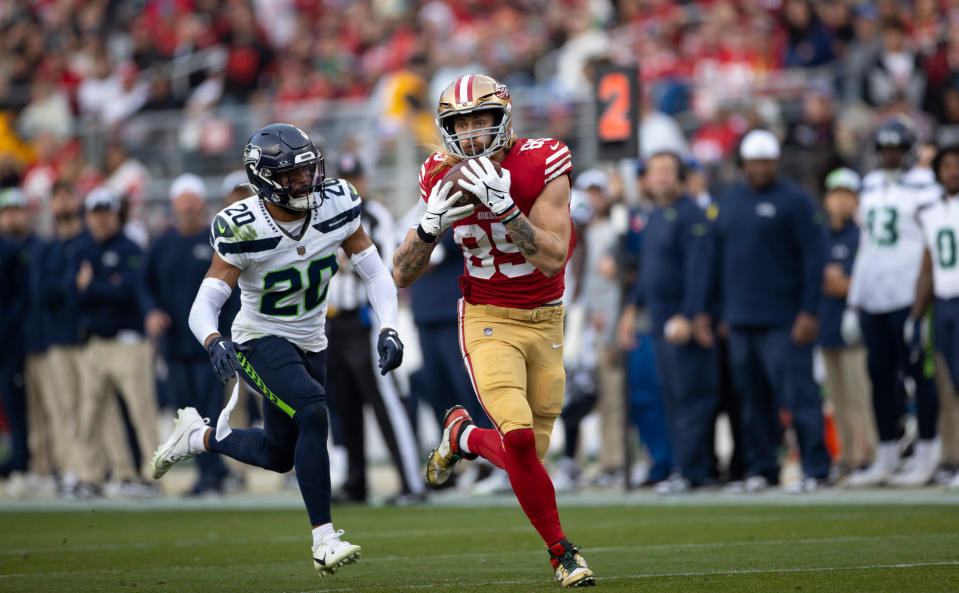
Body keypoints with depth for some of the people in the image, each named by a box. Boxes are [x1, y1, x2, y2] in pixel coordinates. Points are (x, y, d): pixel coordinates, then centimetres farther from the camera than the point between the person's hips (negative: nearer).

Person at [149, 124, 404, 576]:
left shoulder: (335, 206, -13)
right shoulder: (242, 230, -24)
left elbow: (375, 273, -5)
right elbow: (204, 306, -24)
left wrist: (387, 330, -20)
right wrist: (214, 343, -46)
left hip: (309, 345, 6)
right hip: (261, 342, -6)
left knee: (279, 456, 16)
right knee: (313, 413, -31)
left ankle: (198, 436, 43)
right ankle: (324, 540, -27)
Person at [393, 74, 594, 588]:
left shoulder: (542, 165, -13)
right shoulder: (443, 177, -6)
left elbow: (553, 258, -22)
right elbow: (402, 276, -2)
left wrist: (504, 206, -32)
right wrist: (431, 224, -21)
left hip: (544, 322, 1)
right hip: (488, 321, -1)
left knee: (523, 456, 2)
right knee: (518, 438, -22)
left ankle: (463, 437, 35)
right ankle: (561, 550, -3)